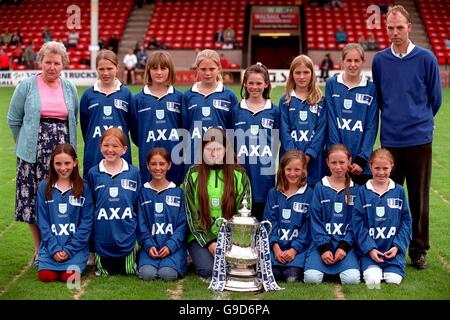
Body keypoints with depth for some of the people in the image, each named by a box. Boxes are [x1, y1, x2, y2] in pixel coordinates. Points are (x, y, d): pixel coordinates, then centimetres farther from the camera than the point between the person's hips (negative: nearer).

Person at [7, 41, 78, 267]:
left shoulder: (69, 88, 9)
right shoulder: (27, 86, 0)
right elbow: (14, 119, 6)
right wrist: (26, 144, 8)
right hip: (34, 153, -2)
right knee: (34, 201, 0)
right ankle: (39, 253, 13)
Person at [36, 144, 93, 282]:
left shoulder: (83, 188, 0)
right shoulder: (44, 187, 4)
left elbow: (86, 221, -3)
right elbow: (42, 220, 2)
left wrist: (70, 249, -10)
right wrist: (54, 248, -9)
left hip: (76, 245, -2)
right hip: (51, 244, 2)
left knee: (69, 277, -22)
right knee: (46, 276, -18)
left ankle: (76, 265, 11)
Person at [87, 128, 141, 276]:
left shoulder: (133, 172, -1)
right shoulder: (93, 173, 0)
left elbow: (138, 204, 6)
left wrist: (136, 227, 2)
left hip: (126, 236, 0)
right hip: (102, 237, 0)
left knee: (129, 271, 6)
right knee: (105, 272, 10)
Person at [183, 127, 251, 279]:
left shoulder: (239, 174, 4)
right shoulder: (193, 174, 2)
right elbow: (191, 214, -2)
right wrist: (209, 243, -11)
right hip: (200, 236, -1)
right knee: (207, 270, -24)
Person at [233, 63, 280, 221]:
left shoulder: (274, 111, 4)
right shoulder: (236, 110, 5)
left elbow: (276, 142, 8)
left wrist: (269, 163, 2)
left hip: (264, 174, 0)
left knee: (261, 218, 6)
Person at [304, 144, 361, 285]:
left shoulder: (355, 189, 7)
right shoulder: (320, 187, 5)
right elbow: (316, 220, 1)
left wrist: (344, 247, -10)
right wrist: (323, 248, -11)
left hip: (346, 243, 0)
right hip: (322, 242, 0)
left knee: (352, 279, -25)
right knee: (311, 278, -24)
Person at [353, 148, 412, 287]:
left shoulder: (399, 191, 6)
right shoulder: (363, 192, 1)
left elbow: (406, 221, 6)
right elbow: (358, 223, -2)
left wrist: (398, 246, -5)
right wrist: (369, 248, -11)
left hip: (394, 249, 1)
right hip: (370, 248, -1)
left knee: (394, 280, -17)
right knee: (373, 281, -20)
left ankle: (390, 269, 12)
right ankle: (374, 269, 10)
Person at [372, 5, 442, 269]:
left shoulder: (426, 58, -3)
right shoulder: (380, 60, 4)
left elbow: (435, 98, 7)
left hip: (419, 139, -2)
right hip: (390, 139, 2)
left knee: (419, 199, 5)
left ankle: (419, 250, 17)